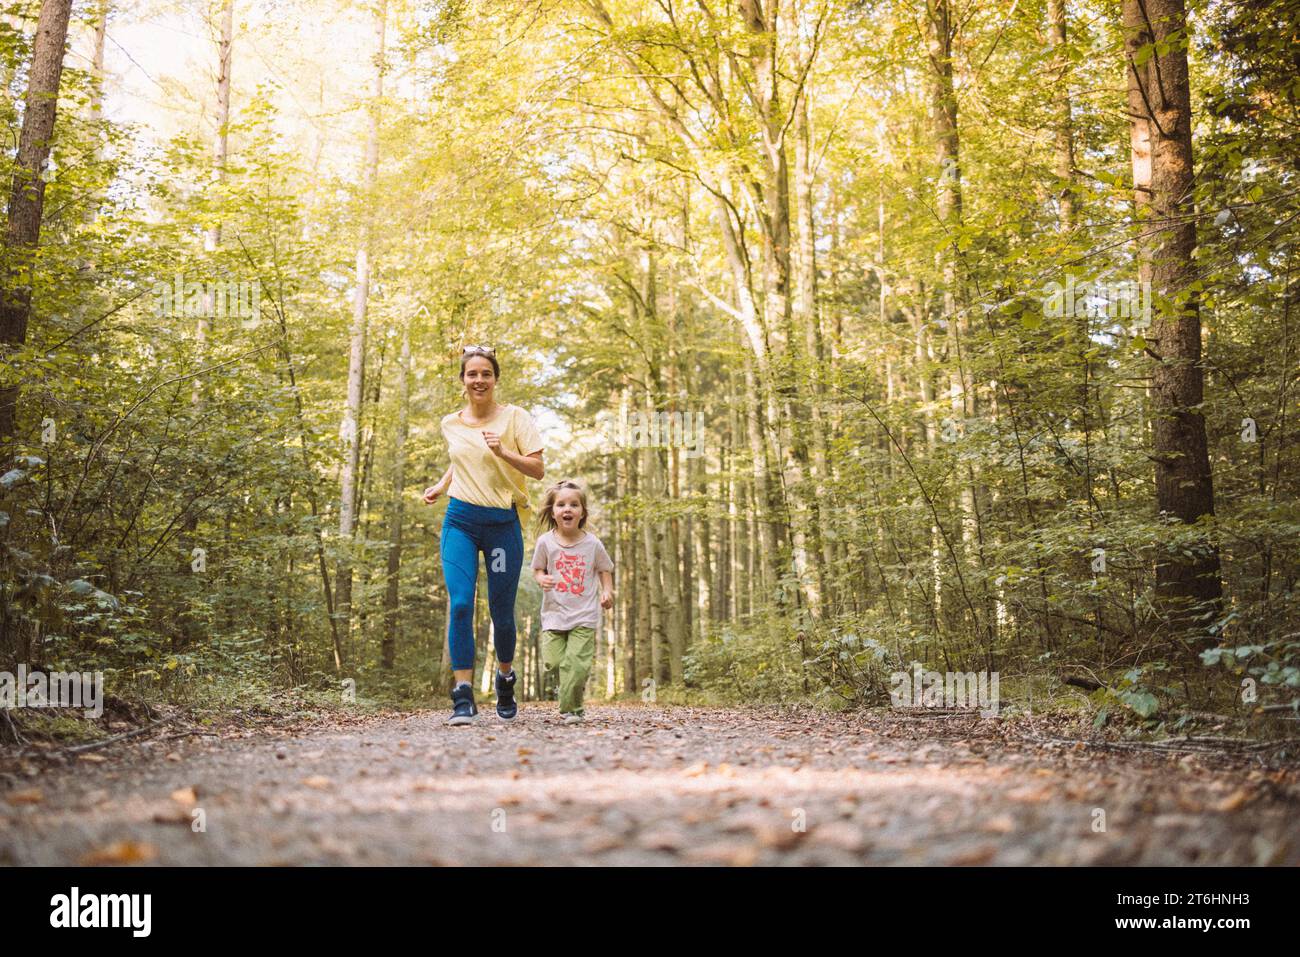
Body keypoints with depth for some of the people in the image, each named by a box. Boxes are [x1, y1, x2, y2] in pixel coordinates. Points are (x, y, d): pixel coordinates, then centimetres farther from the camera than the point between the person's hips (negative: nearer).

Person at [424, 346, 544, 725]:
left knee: (501, 611, 5)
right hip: (460, 522, 2)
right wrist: (440, 486, 15)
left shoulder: (514, 417, -2)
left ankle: (505, 677, 33)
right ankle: (463, 697, -13)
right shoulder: (450, 424, 10)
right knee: (460, 604, -14)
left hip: (503, 523, -2)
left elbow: (538, 469, -7)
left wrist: (503, 452, -21)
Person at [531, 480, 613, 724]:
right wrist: (542, 579, -14)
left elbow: (605, 569, 12)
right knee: (553, 661, -4)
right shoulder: (545, 541, -3)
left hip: (584, 615, -1)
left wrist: (607, 590, -5)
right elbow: (538, 569, 9)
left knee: (576, 664, -11)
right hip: (554, 613, 1)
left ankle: (571, 709, 6)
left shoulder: (592, 543, -3)